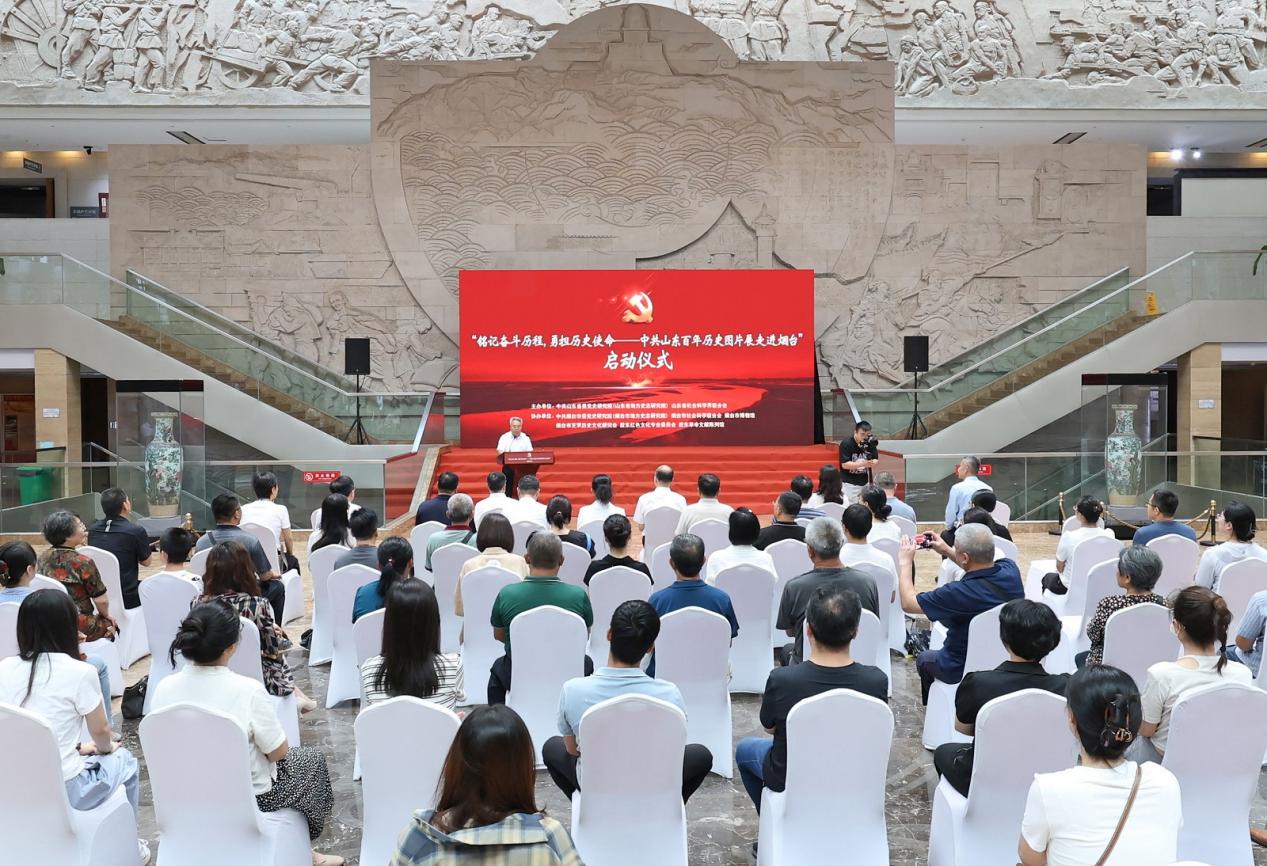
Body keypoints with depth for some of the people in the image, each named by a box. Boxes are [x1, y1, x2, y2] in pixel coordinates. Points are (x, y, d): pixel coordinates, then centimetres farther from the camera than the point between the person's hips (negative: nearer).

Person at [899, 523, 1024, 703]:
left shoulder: (959, 593, -37)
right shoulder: (1010, 570, -20)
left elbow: (908, 603, -21)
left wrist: (905, 562, -10)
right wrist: (946, 551, 6)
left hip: (963, 670, -5)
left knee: (923, 659, 26)